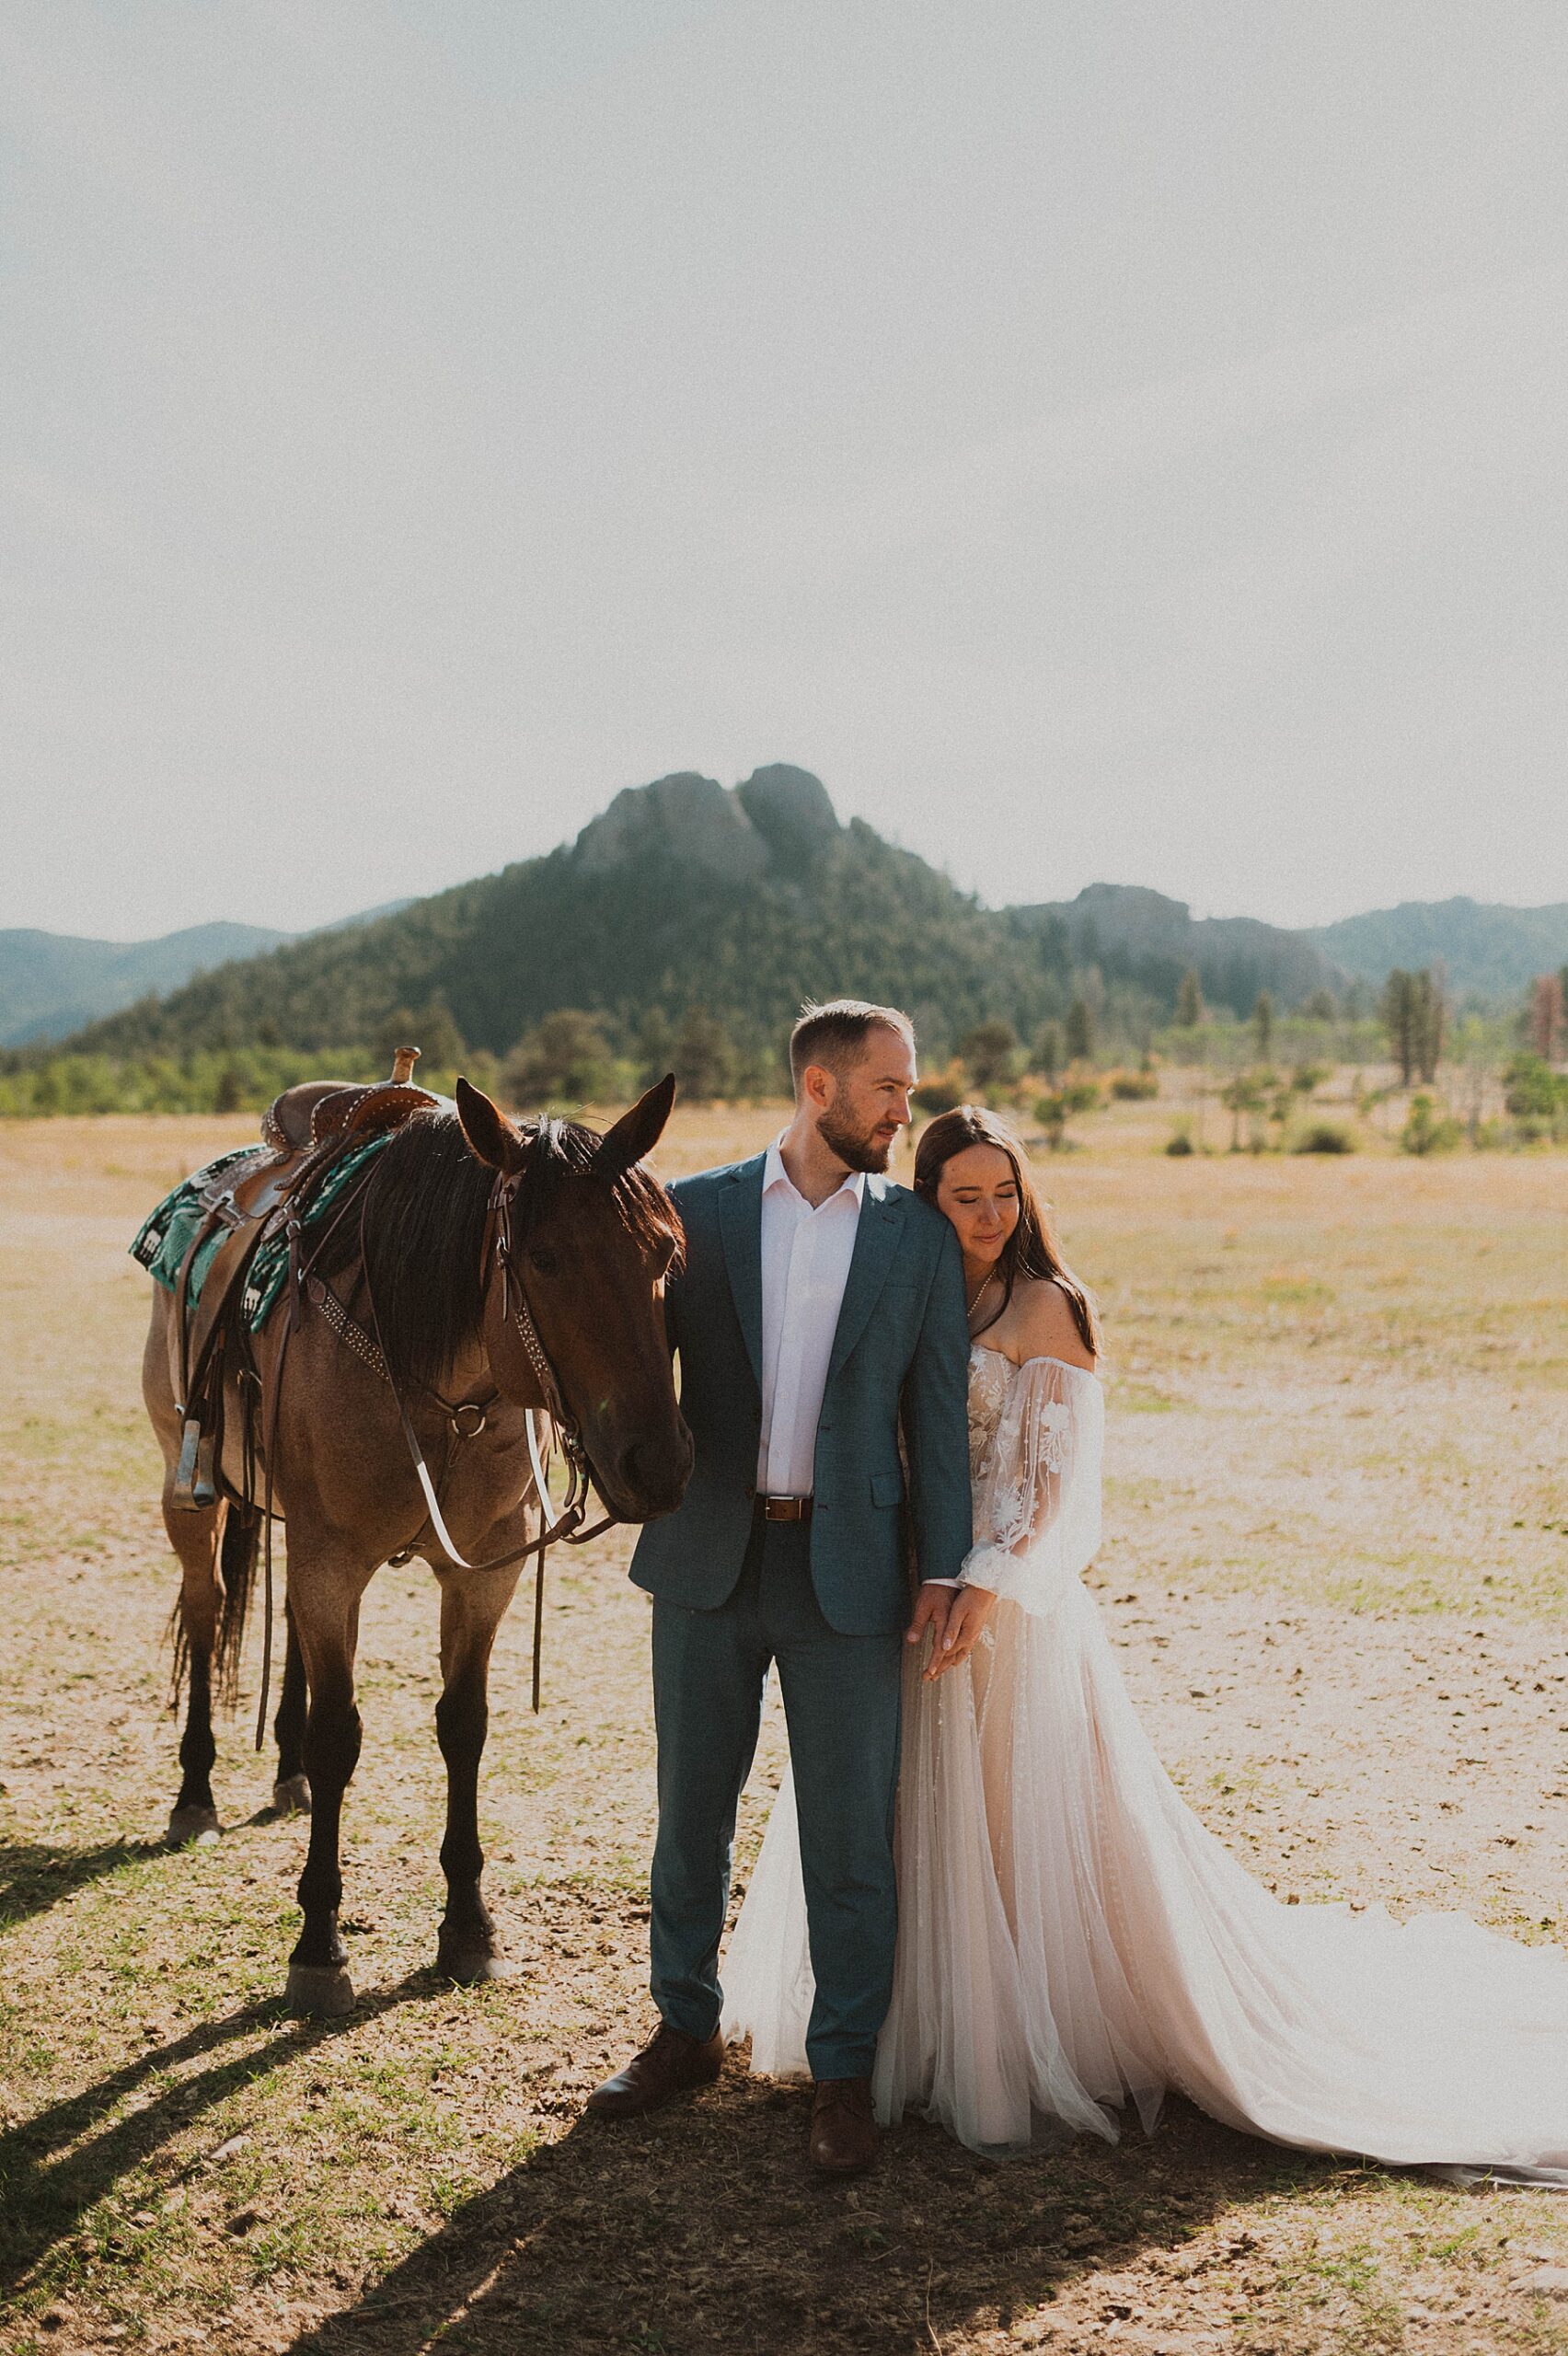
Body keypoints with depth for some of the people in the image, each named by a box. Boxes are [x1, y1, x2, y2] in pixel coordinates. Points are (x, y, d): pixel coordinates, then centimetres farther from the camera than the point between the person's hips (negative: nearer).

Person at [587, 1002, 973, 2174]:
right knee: (691, 1811, 14)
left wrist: (945, 1569, -3)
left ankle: (844, 2072, 20)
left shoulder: (920, 1235, 3)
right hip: (709, 1558, 1)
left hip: (848, 1567, -1)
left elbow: (940, 1410, 2)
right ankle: (687, 2030, 33)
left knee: (851, 1835, 4)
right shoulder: (695, 1212, 3)